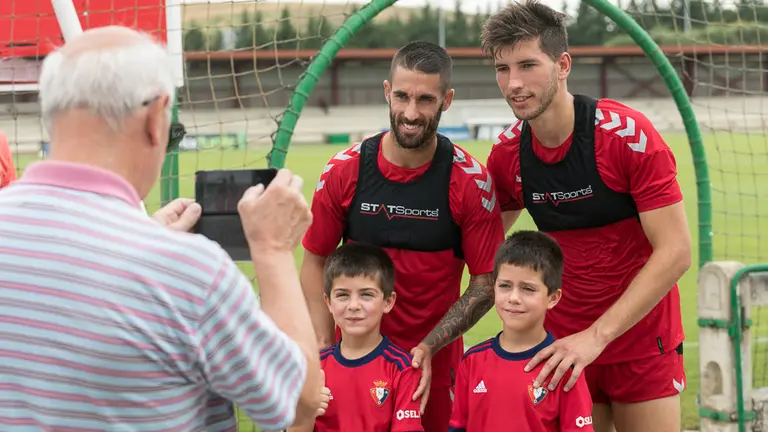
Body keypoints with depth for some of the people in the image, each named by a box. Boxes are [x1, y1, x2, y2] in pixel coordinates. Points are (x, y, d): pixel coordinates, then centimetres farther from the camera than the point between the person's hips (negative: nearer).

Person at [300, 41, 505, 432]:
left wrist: (429, 347, -18)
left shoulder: (470, 182, -10)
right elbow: (315, 261, 2)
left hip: (435, 366, -1)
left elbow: (486, 282, -7)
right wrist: (325, 351, -7)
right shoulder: (343, 171, -7)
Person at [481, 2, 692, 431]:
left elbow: (676, 252, -20)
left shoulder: (629, 134, -18)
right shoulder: (507, 154, -5)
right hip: (564, 348, 3)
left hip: (642, 341, -3)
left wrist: (597, 336, -25)